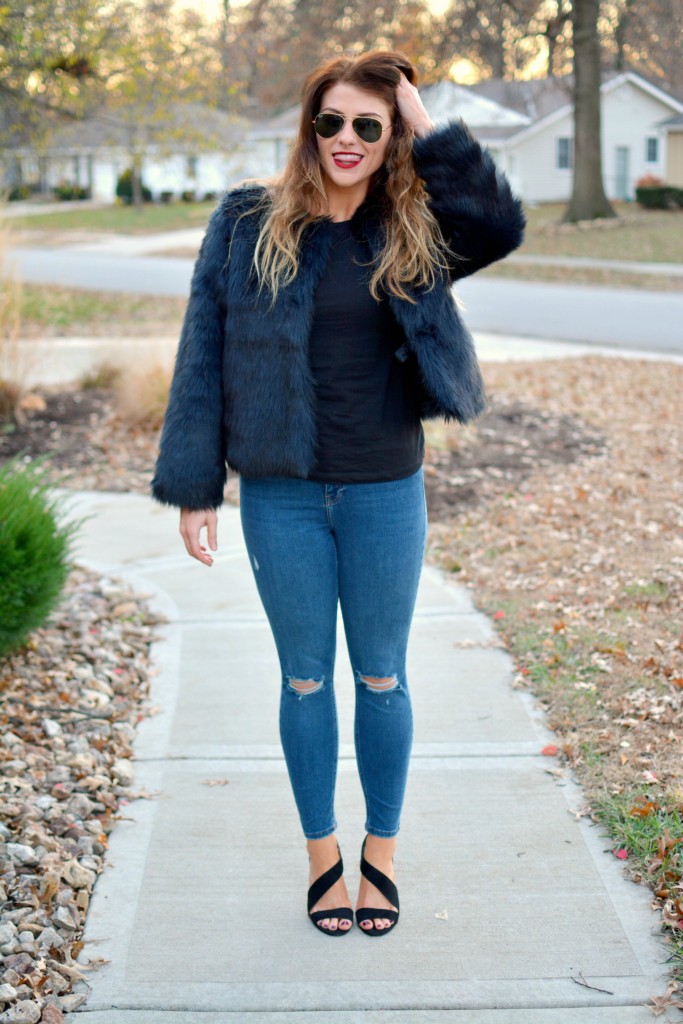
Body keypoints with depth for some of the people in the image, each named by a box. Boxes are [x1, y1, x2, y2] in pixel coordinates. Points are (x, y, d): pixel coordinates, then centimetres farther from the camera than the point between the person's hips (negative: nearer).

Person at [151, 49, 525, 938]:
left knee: (382, 678, 12)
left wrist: (431, 129, -13)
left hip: (385, 494, 1)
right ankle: (323, 854, 29)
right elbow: (203, 355, -2)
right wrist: (194, 487, -4)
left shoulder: (414, 232, 2)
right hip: (282, 496, -1)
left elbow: (503, 225, -17)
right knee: (305, 680, 11)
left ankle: (381, 852, 30)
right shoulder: (248, 224, -3)